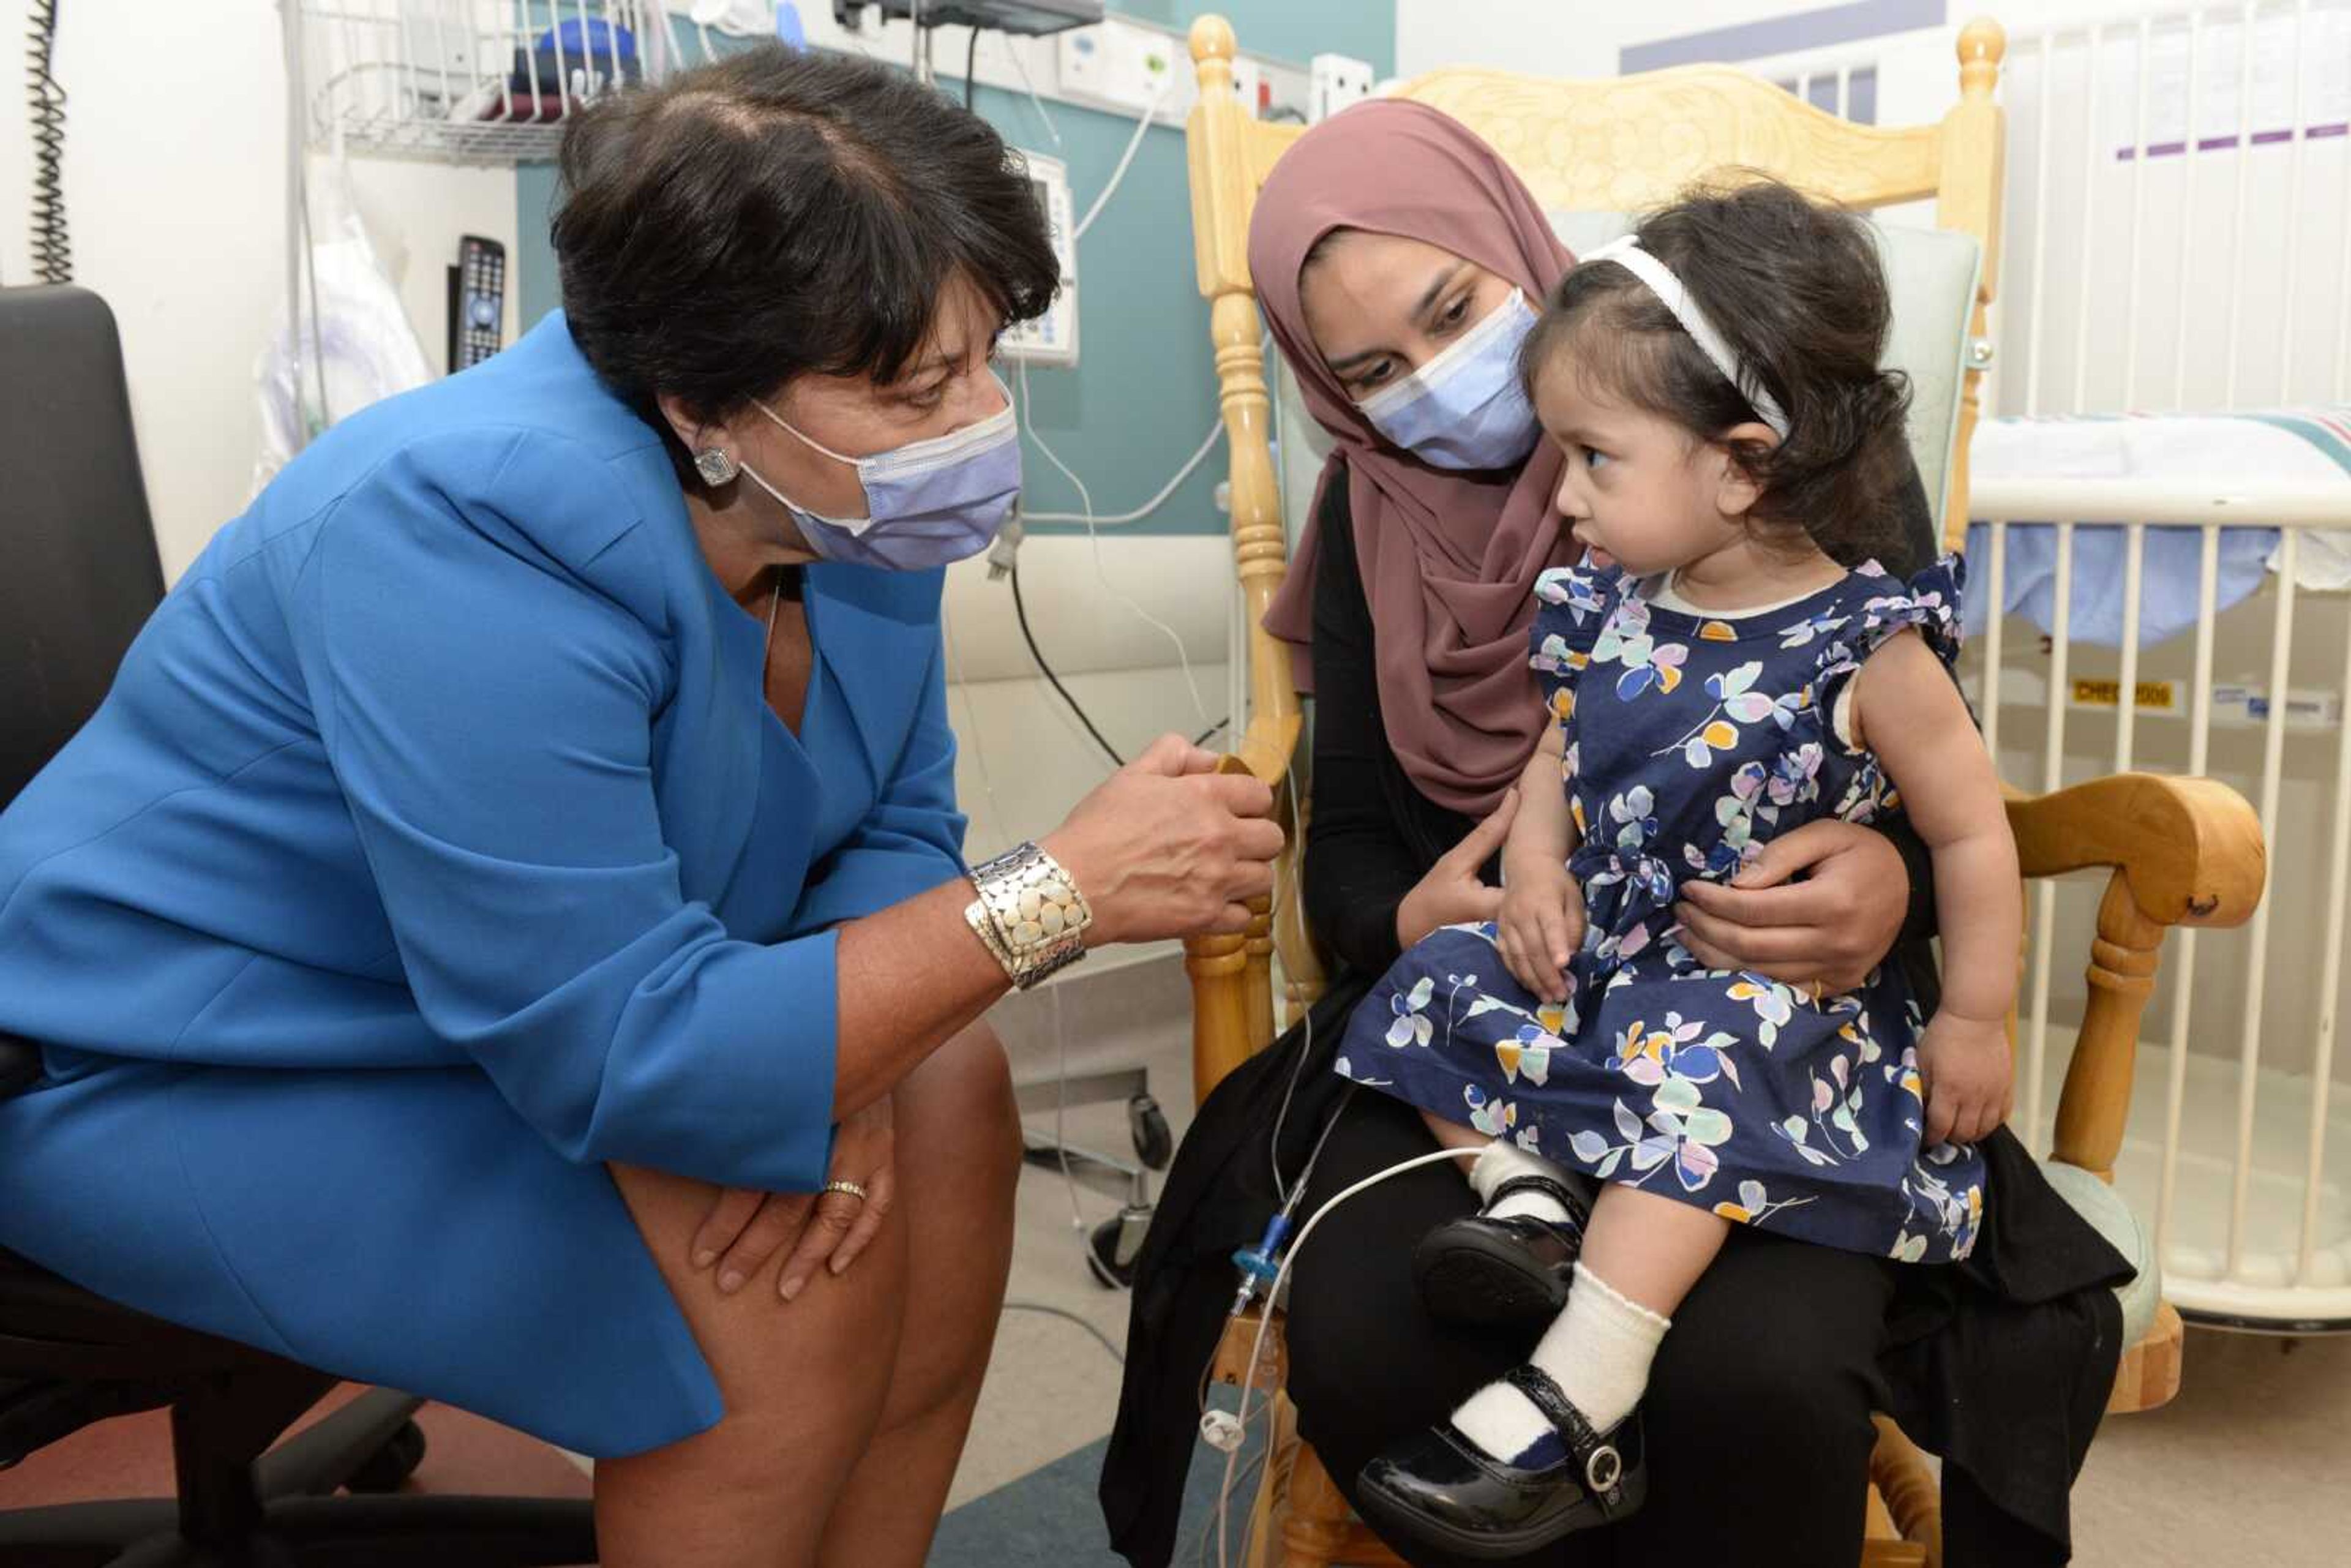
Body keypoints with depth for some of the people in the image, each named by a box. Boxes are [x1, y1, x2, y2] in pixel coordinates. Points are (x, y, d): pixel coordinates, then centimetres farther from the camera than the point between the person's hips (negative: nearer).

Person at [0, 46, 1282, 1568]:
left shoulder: (852, 503, -11)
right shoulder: (477, 542, -34)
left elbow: (893, 828, -4)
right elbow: (622, 1055, -36)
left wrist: (836, 1065, -25)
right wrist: (1060, 890, -35)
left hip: (546, 1010, 7)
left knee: (950, 1093, -5)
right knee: (802, 1255, -24)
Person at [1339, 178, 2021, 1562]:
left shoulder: (1867, 647, -16)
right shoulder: (1613, 608, -1)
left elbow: (1973, 830, -6)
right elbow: (1560, 755, 13)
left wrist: (1975, 1021, -3)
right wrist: (1535, 865, -8)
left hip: (1767, 982, -6)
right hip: (1600, 938, 7)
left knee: (1692, 1068, -33)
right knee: (1442, 985, -7)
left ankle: (1578, 1405, -29)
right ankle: (1527, 1190, -9)